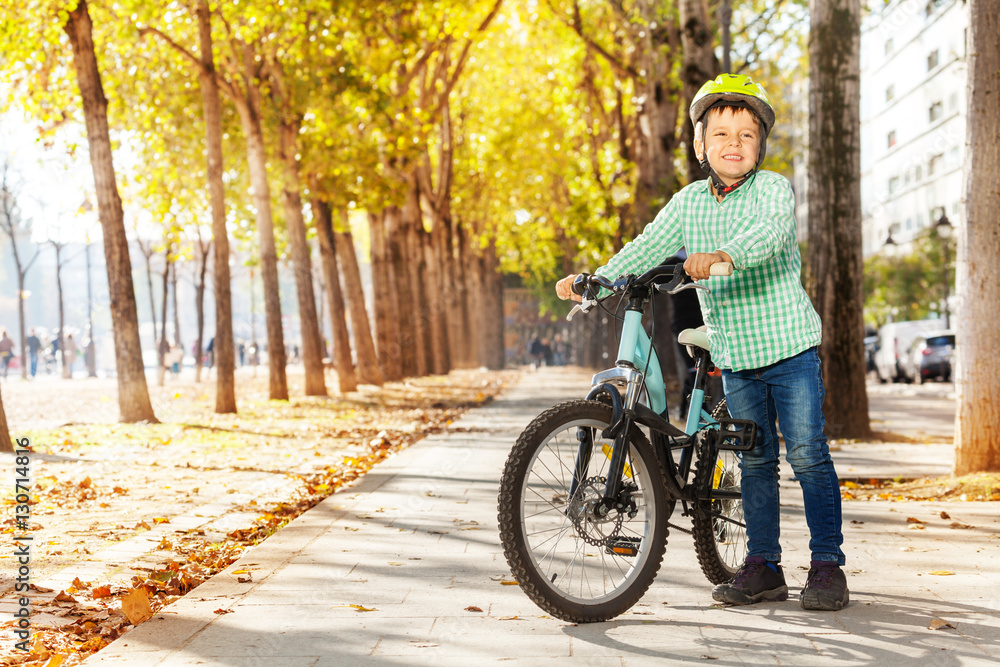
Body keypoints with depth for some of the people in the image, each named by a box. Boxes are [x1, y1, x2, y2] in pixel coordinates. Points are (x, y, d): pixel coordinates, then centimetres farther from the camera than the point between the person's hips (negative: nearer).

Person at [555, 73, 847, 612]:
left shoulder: (773, 188, -7)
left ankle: (827, 564, 5)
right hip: (734, 354, 4)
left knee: (808, 454, -5)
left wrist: (722, 255, -46)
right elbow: (648, 247, 3)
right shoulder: (688, 203, 8)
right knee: (755, 460, 11)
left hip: (789, 345, -4)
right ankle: (763, 566, 20)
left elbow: (768, 230, -27)